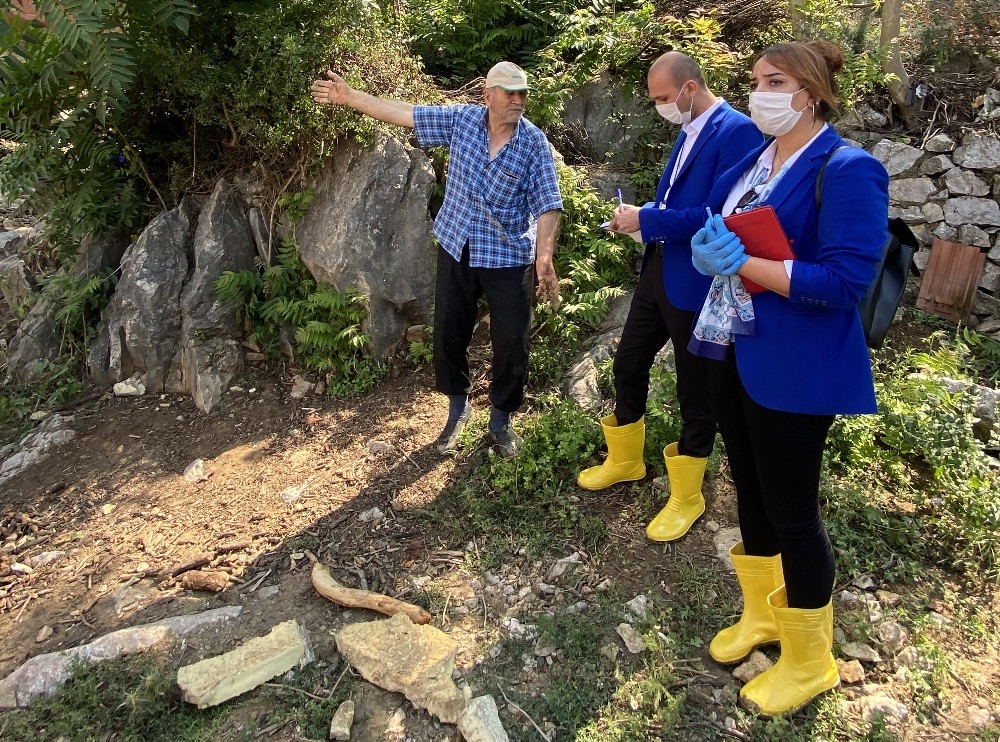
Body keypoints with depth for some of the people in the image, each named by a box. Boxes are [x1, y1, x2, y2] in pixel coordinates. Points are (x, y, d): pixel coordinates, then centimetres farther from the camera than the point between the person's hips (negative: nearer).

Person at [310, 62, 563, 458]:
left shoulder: (535, 143, -9)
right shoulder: (462, 119, -2)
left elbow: (547, 205, -15)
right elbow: (403, 113, 2)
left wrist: (544, 256, -29)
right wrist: (349, 96, 0)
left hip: (509, 258, -3)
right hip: (456, 248, 3)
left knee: (511, 343, 0)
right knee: (449, 335, 10)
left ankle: (500, 421, 23)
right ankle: (458, 407, 34)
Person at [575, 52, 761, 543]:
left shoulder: (738, 131, -17)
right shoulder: (689, 130, 11)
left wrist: (647, 219, -20)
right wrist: (641, 216, 2)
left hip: (695, 285, -9)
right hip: (658, 272, 9)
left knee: (695, 391, 6)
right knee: (628, 365, 17)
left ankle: (686, 497, 25)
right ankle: (624, 461, 39)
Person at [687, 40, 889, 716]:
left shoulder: (849, 171, -14)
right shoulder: (752, 162, 10)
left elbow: (845, 280, -21)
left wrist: (742, 264, -22)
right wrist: (711, 248, -5)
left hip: (795, 368, -8)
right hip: (733, 352, 8)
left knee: (790, 508, 3)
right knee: (751, 492, 19)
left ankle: (811, 661, 26)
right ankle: (761, 614, 41)